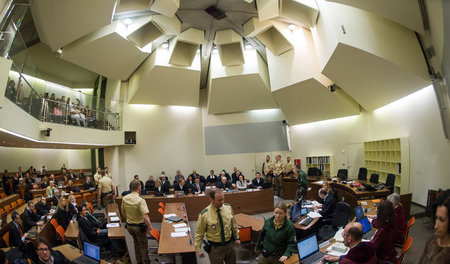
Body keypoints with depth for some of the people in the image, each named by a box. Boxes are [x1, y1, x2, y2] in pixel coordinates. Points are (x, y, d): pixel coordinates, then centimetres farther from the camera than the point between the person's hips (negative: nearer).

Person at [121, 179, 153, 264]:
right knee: (143, 245, 15)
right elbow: (145, 217, -32)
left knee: (136, 243, 28)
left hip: (129, 226, 6)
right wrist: (150, 228, -22)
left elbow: (123, 212, 8)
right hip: (139, 226, -6)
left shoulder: (124, 198, -7)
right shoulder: (140, 200, -27)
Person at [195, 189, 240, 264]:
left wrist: (237, 238, 13)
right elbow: (199, 233, -8)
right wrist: (198, 249, -4)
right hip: (215, 247, -4)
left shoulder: (228, 207, -10)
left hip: (229, 244, 4)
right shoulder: (204, 214, -21)